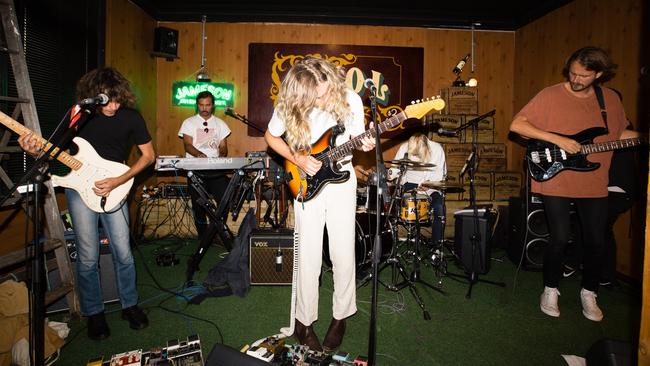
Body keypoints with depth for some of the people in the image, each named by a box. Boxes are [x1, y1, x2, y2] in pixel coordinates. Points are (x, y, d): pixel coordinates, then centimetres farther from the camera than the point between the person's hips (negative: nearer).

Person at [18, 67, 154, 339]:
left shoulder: (131, 117, -9)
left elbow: (148, 156, -4)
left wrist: (118, 181, -13)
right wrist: (36, 151, -19)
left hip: (114, 187, 0)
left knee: (123, 253, 2)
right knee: (88, 257, 2)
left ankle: (130, 305, 23)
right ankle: (94, 313, 21)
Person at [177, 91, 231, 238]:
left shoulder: (220, 124, 15)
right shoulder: (189, 123, 8)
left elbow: (223, 146, 12)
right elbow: (187, 145, -4)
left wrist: (222, 154, -11)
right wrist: (199, 154, -25)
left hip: (216, 169, 2)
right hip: (195, 170, -1)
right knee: (199, 204, -2)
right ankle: (203, 236, 13)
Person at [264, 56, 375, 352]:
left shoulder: (349, 99, -12)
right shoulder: (289, 106, -14)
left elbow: (357, 136, 2)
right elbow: (271, 136, 3)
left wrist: (365, 144, -22)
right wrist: (297, 160, -11)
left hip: (341, 178, 1)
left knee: (343, 255, 3)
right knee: (309, 257, -1)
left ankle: (340, 316, 24)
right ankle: (304, 321, 19)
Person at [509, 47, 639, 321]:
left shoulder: (611, 99, 7)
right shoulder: (550, 95, -7)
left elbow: (621, 134, 21)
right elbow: (516, 125, -13)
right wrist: (559, 140, -18)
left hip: (594, 183, 4)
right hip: (555, 180, -4)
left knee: (596, 241, 7)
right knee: (560, 238, -5)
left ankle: (589, 293, 28)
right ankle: (551, 290, 18)